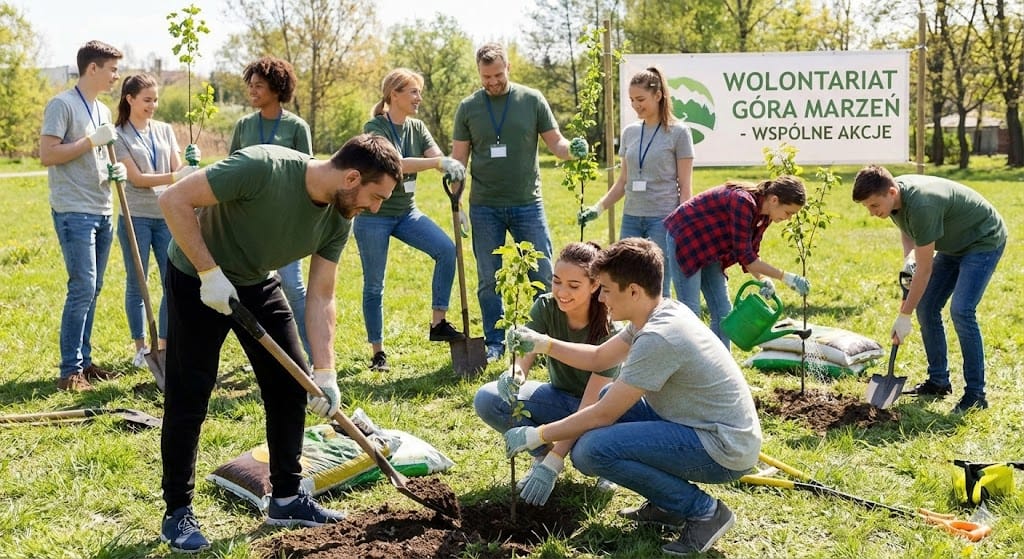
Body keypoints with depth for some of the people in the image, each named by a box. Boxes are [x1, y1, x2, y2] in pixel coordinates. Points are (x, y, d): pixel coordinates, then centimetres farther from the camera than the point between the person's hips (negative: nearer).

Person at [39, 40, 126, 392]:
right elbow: (47, 155, -16)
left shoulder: (103, 111, 17)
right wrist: (92, 140, -17)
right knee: (82, 288, -11)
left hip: (102, 212, 8)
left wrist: (114, 170, 4)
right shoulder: (62, 105, -8)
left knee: (93, 290, 10)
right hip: (74, 211, -8)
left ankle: (84, 361, 18)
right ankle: (70, 370, -6)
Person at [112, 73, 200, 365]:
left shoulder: (165, 130, 10)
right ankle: (141, 348, 15)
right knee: (136, 284, 5)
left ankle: (164, 346, 14)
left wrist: (190, 163, -17)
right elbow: (136, 178, -13)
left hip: (167, 216, 4)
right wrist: (173, 177, -26)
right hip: (135, 218, -4)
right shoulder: (119, 136, -3)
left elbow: (177, 172, 5)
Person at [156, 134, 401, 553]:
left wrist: (325, 372, -16)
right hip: (197, 278, -6)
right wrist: (210, 272, -30)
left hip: (257, 284, 7)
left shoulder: (339, 219, -13)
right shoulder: (263, 167, -34)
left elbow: (320, 298, -9)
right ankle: (178, 513, 10)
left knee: (291, 385, 5)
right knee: (189, 397, -4)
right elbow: (174, 200, -30)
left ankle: (286, 499, 18)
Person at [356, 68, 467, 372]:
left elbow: (439, 158, -9)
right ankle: (378, 353, 13)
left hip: (406, 212, 5)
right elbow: (394, 164, -29)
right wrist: (438, 162, -39)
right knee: (374, 286, 2)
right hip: (373, 215, -5)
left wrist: (453, 168, -32)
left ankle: (438, 324, -10)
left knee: (446, 249, -17)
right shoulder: (374, 128, -13)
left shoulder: (417, 128, 5)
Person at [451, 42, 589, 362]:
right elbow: (458, 157, 6)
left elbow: (555, 143, 3)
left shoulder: (532, 100, 2)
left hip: (527, 204, -1)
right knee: (489, 281, 7)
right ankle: (494, 344, 18)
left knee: (543, 276, 1)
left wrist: (573, 150, -20)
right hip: (485, 208, 1)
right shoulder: (468, 108, 4)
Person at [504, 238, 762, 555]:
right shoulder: (660, 313, 5)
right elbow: (598, 358, 18)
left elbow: (603, 415, -19)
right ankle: (669, 505, 16)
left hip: (724, 450, -10)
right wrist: (541, 344, 7)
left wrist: (536, 436, -9)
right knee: (611, 396, 19)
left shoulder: (657, 338, -23)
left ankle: (702, 510, -6)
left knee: (590, 450, -21)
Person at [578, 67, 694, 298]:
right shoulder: (629, 132, 11)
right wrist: (598, 208, 4)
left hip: (664, 218, -5)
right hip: (631, 218, 5)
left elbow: (685, 186, -2)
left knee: (658, 290, -5)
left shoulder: (678, 132, -2)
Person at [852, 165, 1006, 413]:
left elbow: (924, 269, -31)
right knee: (926, 306, 3)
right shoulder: (895, 197, -11)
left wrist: (904, 316, -25)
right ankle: (939, 381, 15)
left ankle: (976, 394, -13)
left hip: (984, 241, -9)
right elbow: (907, 228, 14)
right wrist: (909, 256, -7)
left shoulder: (921, 205, -37)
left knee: (961, 310, -21)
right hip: (954, 244, 9)